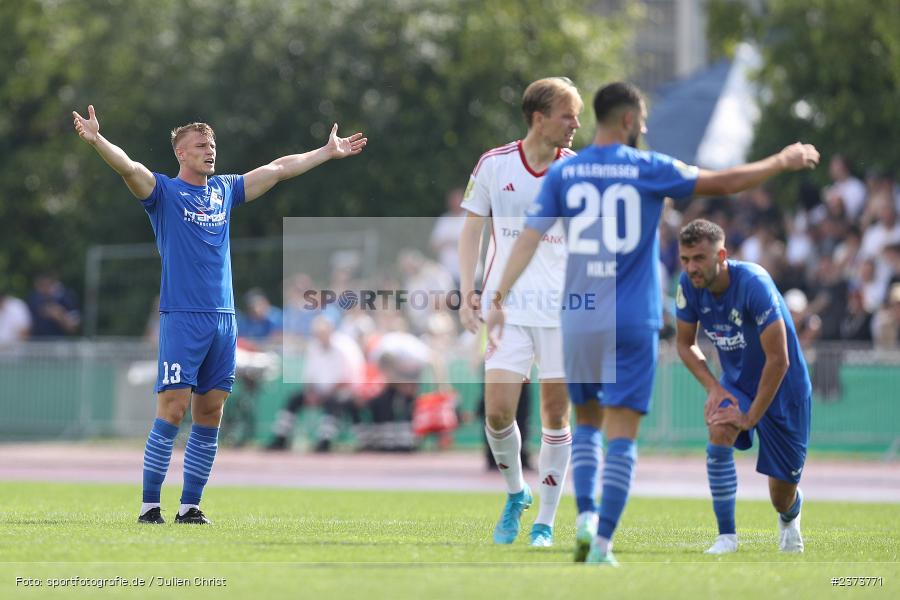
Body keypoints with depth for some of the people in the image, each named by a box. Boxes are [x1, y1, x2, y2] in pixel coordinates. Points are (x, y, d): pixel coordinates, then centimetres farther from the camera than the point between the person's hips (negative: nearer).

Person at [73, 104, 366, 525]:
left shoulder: (225, 189, 16)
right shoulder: (163, 191, 1)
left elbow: (278, 169, 26)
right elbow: (129, 168, -17)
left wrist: (329, 152, 33)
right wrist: (96, 140, -35)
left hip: (223, 318, 6)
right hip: (181, 318, -6)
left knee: (209, 417, 5)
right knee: (172, 410, -11)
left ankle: (190, 506, 10)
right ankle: (150, 505, -7)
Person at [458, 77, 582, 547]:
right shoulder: (494, 165, 0)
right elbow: (472, 230, 9)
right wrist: (467, 292, 1)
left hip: (564, 309, 0)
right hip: (507, 308, 0)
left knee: (556, 415, 1)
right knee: (498, 411, -10)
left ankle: (545, 522, 12)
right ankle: (515, 494, 17)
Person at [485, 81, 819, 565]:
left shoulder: (563, 173, 4)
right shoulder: (648, 169, -2)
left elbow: (529, 238, -2)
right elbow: (725, 182, 6)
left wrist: (500, 298, -1)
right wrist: (782, 162, 19)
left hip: (577, 319, 3)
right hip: (632, 321, -3)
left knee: (587, 423, 19)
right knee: (621, 435, -1)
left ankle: (586, 517, 0)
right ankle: (602, 543, -9)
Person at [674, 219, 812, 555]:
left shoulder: (753, 284, -31)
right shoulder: (689, 286, -14)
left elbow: (778, 360, -29)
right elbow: (685, 343, 3)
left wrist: (751, 416, -24)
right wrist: (713, 388, -13)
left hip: (782, 388, -4)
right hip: (736, 383, 4)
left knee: (782, 498, 3)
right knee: (719, 432, -31)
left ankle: (790, 516, 44)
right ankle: (726, 535, -19)